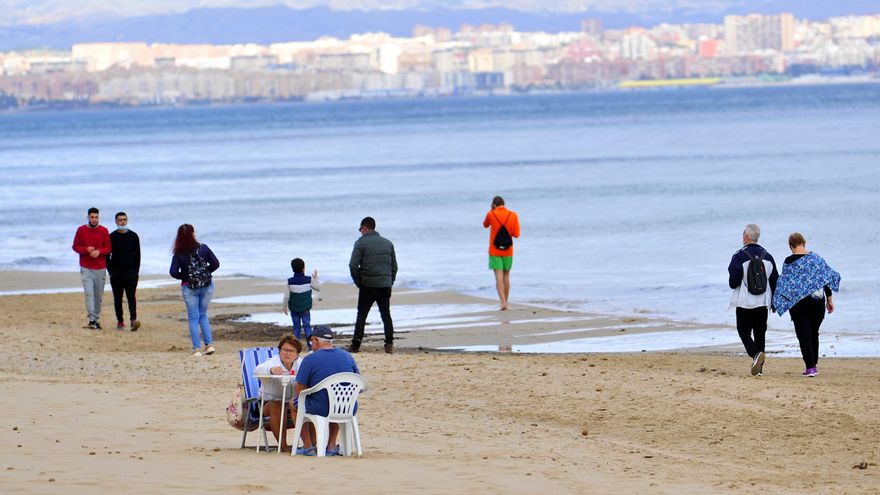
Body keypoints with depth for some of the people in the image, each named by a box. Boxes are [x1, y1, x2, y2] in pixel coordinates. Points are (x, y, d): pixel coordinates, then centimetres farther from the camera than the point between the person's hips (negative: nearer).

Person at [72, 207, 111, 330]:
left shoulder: (104, 231, 3)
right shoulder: (81, 230, 2)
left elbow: (108, 248, 4)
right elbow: (75, 246, 4)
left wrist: (99, 252, -17)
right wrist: (86, 250, -14)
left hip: (100, 268, 2)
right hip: (86, 268, -1)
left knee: (98, 296, 5)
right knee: (89, 293, -14)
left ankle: (97, 319, 16)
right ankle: (91, 319, -20)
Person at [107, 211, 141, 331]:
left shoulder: (133, 236, 7)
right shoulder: (112, 237, 4)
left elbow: (137, 254, 9)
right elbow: (107, 255, 5)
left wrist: (136, 271, 1)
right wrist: (110, 271, -4)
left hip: (130, 272, -1)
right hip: (116, 273, 1)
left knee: (131, 296, -12)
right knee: (117, 298, 5)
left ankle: (134, 320, -23)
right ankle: (120, 321, 13)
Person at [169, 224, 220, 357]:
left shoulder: (178, 254, -9)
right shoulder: (203, 248, -6)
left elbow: (173, 272, -15)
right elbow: (215, 264, -4)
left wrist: (183, 277, 4)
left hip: (189, 287, -1)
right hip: (207, 285, 2)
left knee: (193, 318, 7)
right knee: (203, 315, 17)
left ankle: (196, 349, 3)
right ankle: (209, 344, 7)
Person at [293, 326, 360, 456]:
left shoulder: (309, 360, -8)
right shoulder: (348, 356, 5)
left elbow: (299, 391, -6)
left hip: (321, 409, -4)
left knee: (294, 403, 26)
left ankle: (309, 446, 24)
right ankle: (331, 446, 34)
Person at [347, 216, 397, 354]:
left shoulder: (361, 243, -4)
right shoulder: (388, 243, 11)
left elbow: (353, 265, -11)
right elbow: (394, 266, 13)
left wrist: (358, 283, -1)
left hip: (368, 286, -4)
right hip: (385, 286, 4)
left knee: (361, 316, 4)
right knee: (386, 315, 9)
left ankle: (356, 344, 3)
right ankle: (389, 344, 3)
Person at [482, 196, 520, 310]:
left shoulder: (491, 215, -7)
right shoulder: (513, 215, -3)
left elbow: (485, 225, 14)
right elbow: (516, 234, -2)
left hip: (495, 251, -2)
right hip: (508, 251, 2)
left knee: (499, 276, -7)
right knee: (506, 276, 14)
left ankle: (503, 302, -21)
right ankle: (506, 302, 19)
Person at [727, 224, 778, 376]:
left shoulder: (739, 256, -11)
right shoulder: (767, 256, 7)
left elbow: (734, 281, -13)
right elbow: (775, 280, 10)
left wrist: (733, 285, 11)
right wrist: (774, 301, 19)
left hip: (745, 302, -5)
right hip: (763, 302, 5)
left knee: (744, 331, 5)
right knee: (760, 333, 10)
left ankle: (756, 353, -23)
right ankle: (759, 368, 7)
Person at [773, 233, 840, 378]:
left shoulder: (789, 262, -8)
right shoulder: (816, 258, 1)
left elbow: (784, 284, -7)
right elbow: (826, 278, 3)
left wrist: (783, 303, 3)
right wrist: (829, 299, 11)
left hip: (798, 303, -3)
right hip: (817, 300, 3)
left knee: (804, 335, 0)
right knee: (814, 333, 16)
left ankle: (810, 367, -9)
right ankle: (814, 365, 19)